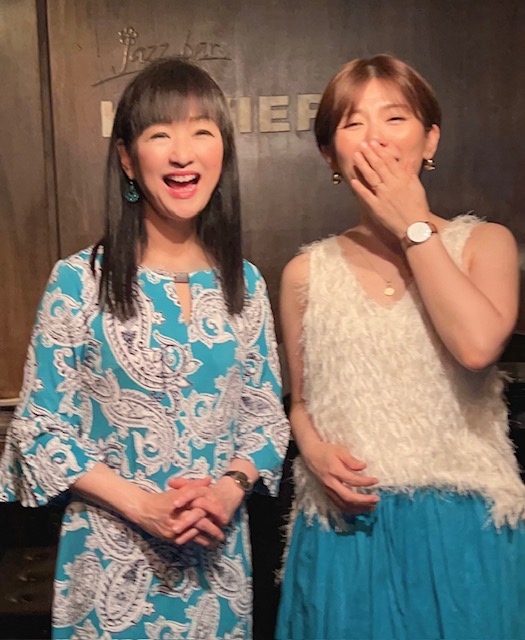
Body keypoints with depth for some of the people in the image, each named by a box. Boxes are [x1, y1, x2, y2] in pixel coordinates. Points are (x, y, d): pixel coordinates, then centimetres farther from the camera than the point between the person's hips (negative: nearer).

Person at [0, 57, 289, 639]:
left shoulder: (244, 284, -1)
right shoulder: (79, 281, -11)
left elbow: (266, 416, 4)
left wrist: (230, 487, -13)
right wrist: (139, 504, -17)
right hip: (112, 561, -3)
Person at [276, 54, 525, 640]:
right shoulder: (308, 272, 2)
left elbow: (477, 345, -22)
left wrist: (414, 227, -13)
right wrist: (314, 450, -10)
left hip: (462, 525, -1)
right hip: (349, 521, 2)